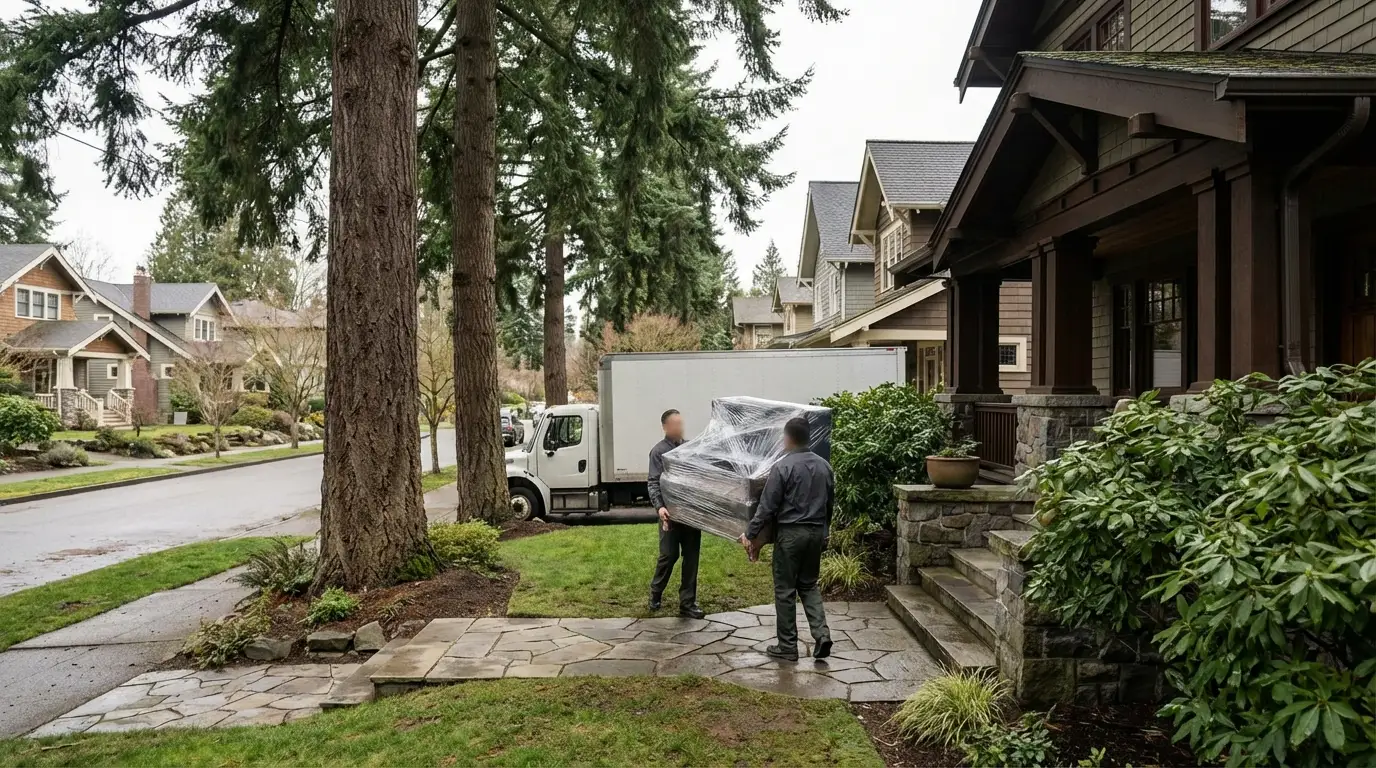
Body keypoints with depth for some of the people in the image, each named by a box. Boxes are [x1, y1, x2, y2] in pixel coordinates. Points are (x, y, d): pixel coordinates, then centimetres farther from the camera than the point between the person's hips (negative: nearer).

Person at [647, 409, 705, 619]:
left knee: (691, 557, 5)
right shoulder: (659, 451, -3)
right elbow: (653, 483, -10)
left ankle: (687, 603, 12)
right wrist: (659, 506, -24)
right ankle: (655, 593, 25)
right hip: (671, 512, -4)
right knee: (669, 555, 0)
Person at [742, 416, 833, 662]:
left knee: (785, 590, 5)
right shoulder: (824, 466, 5)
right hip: (816, 532, 6)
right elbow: (830, 503, 15)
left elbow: (767, 506, -14)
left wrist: (750, 534, -6)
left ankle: (787, 647, 11)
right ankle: (822, 634, 3)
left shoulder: (783, 467, -14)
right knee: (809, 585, 18)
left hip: (790, 533, -6)